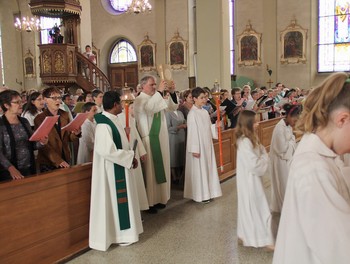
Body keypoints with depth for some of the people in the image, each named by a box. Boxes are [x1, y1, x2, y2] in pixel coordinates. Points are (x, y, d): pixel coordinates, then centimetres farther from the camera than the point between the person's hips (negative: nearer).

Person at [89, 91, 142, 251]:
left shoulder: (112, 120, 8)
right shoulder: (104, 124, -23)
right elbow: (108, 151, -29)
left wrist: (129, 156, 2)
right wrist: (130, 157, -18)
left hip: (119, 168, 10)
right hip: (111, 170, -10)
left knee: (121, 200, 18)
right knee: (114, 200, 4)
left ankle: (121, 230, 31)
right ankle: (119, 234, 18)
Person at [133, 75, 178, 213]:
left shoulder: (158, 98, 11)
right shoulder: (139, 100, -9)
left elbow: (173, 107, 10)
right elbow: (149, 108, -30)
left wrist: (172, 93, -5)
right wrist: (160, 91, -27)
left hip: (161, 138, 7)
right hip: (148, 139, -7)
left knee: (161, 168, 12)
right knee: (149, 170, -3)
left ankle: (159, 198, 22)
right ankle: (149, 202, 4)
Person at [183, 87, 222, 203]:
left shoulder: (205, 112, 9)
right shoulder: (192, 113, -14)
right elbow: (192, 132, -17)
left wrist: (215, 126, -1)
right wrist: (195, 149, -18)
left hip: (207, 145, 8)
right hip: (198, 146, -8)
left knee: (208, 168, 13)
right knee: (199, 169, 1)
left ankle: (208, 192, 25)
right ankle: (200, 195, 12)